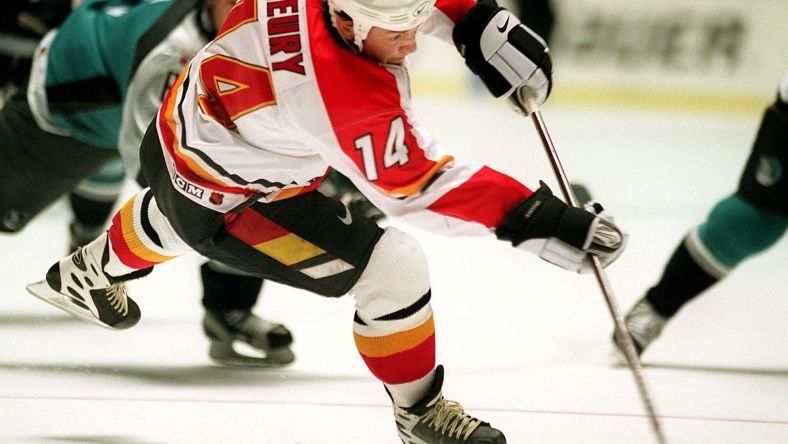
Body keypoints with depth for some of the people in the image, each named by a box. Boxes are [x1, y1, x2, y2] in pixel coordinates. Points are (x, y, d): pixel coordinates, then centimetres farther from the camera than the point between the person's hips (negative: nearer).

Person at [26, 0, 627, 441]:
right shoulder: (354, 100, -41)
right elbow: (418, 185, -32)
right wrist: (534, 220, -34)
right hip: (224, 198, -8)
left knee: (175, 217, 42)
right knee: (394, 269, -13)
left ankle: (94, 271, 74)